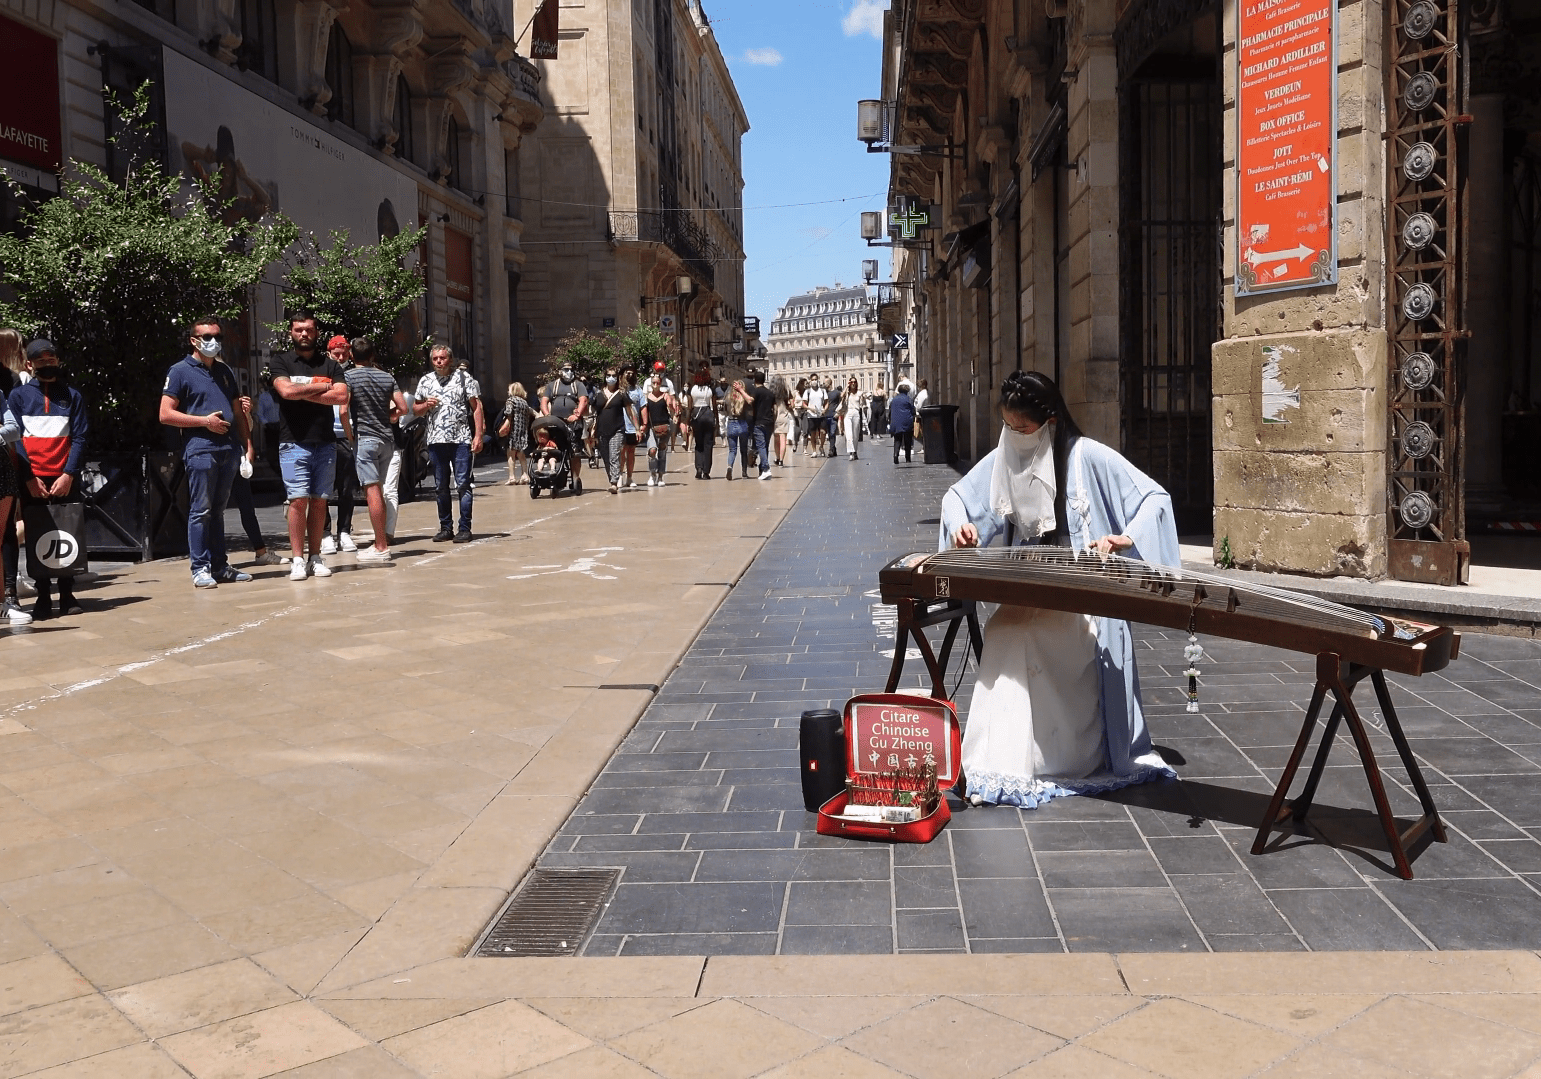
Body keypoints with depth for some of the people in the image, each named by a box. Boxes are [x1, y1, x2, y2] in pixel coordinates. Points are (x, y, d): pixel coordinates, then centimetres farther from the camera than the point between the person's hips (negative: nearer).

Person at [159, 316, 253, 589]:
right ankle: (200, 568, -1)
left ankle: (220, 566, 15)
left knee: (218, 510, 11)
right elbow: (166, 414, -5)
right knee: (200, 510, -4)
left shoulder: (225, 370, 19)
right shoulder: (180, 371, 0)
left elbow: (238, 411, 23)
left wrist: (247, 444, 15)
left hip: (229, 449, 6)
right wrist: (204, 420, -11)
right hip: (200, 450, -6)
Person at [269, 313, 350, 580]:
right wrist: (322, 387, -3)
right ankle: (298, 560, -3)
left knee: (319, 501, 4)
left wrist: (304, 393, -7)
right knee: (298, 500, -8)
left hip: (325, 444, 2)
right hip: (294, 444, -2)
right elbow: (286, 391, -12)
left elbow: (342, 396, -4)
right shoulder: (281, 362, 7)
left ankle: (315, 557, 9)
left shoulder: (330, 364, 12)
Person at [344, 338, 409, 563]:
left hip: (365, 438, -6)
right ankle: (381, 542, 17)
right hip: (387, 439, 6)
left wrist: (349, 433, -1)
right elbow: (402, 408, 7)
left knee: (372, 491, -7)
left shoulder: (349, 376, -5)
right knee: (378, 491, 14)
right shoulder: (387, 377, 9)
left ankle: (381, 548, -9)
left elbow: (343, 410, -15)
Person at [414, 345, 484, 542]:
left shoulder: (464, 377, 2)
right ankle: (445, 528, 16)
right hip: (436, 441, 4)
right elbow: (415, 409, 20)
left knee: (463, 485, -6)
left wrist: (478, 435, -9)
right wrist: (426, 405, -4)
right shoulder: (425, 381, 13)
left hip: (461, 440, -4)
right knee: (441, 487, 9)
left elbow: (477, 407, -1)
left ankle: (464, 528, -1)